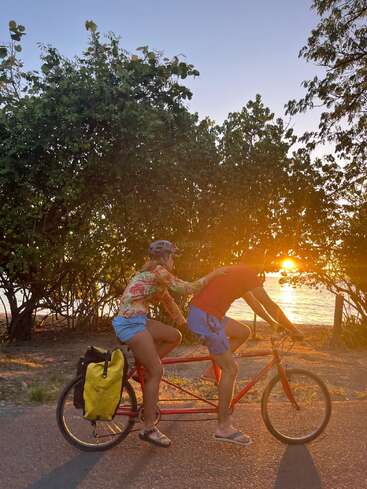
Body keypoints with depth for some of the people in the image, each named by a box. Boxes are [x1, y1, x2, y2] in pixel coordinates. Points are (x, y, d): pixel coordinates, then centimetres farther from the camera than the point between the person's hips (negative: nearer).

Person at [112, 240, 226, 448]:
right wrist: (214, 274, -3)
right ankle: (149, 429, 5)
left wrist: (184, 323, 27)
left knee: (175, 336, 12)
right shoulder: (158, 271, -10)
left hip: (136, 321, 10)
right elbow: (187, 288, -12)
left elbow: (168, 300, 24)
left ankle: (141, 368, 15)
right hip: (131, 323, -10)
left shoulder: (153, 274, 19)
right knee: (156, 371, -5)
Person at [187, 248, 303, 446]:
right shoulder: (249, 273, -7)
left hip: (207, 314, 10)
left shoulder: (237, 272, 21)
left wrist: (275, 324, 30)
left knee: (243, 332, 21)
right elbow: (270, 305, -8)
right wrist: (293, 330, 1)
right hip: (204, 316, -10)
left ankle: (213, 370, 19)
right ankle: (223, 427, 4)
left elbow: (253, 302, 28)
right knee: (230, 368, -4)